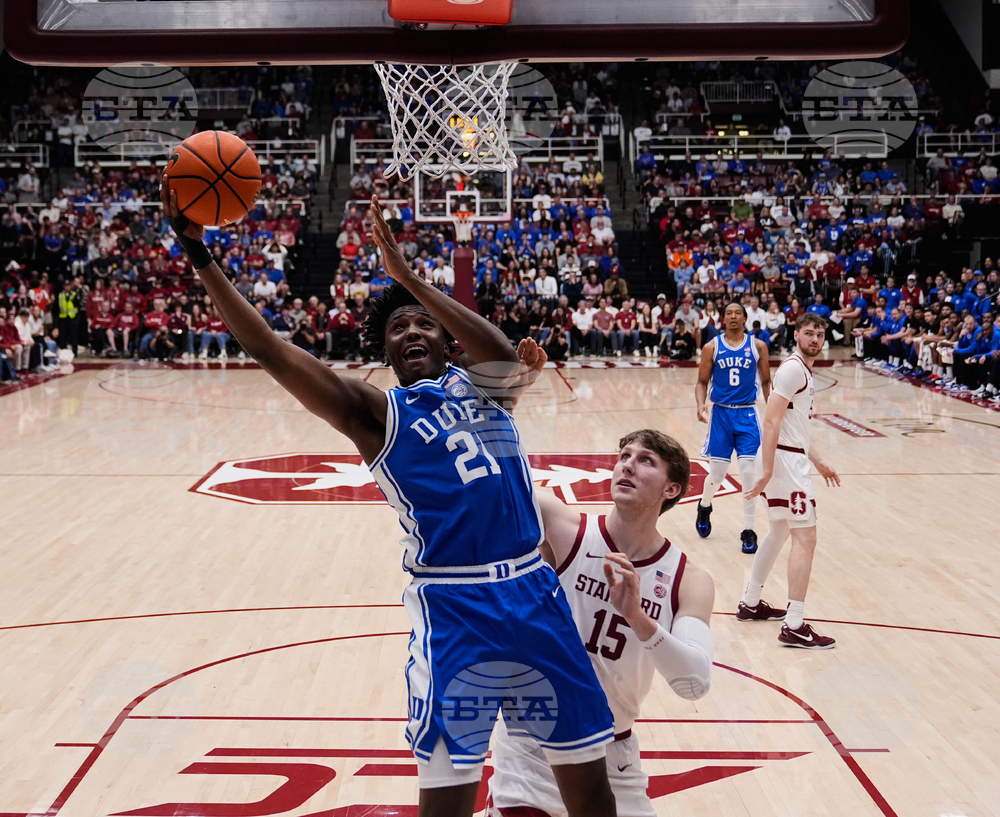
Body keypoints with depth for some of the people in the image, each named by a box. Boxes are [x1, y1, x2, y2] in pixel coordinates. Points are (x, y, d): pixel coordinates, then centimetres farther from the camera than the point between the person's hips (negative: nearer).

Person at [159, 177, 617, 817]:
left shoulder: (478, 384, 11)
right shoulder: (374, 412, 2)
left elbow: (508, 359, -14)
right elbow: (271, 351, -8)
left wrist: (408, 277, -19)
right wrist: (198, 251, -14)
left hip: (535, 592, 4)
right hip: (454, 608, -3)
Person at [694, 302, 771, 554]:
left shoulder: (758, 346, 1)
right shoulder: (712, 347, 0)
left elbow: (766, 381, 8)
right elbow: (702, 382, 4)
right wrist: (700, 405, -15)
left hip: (747, 414, 0)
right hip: (720, 413, 0)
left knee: (749, 473, -6)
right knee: (717, 473, 5)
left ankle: (748, 531, 4)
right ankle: (704, 507, 38)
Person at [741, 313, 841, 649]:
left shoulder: (804, 371, 17)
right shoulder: (792, 369, -14)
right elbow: (771, 422, -21)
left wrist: (818, 462, 26)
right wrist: (767, 472, -26)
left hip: (792, 457, 11)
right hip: (786, 460, -11)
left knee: (780, 532, 21)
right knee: (805, 538, -10)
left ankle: (751, 603, 31)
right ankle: (794, 626, -9)